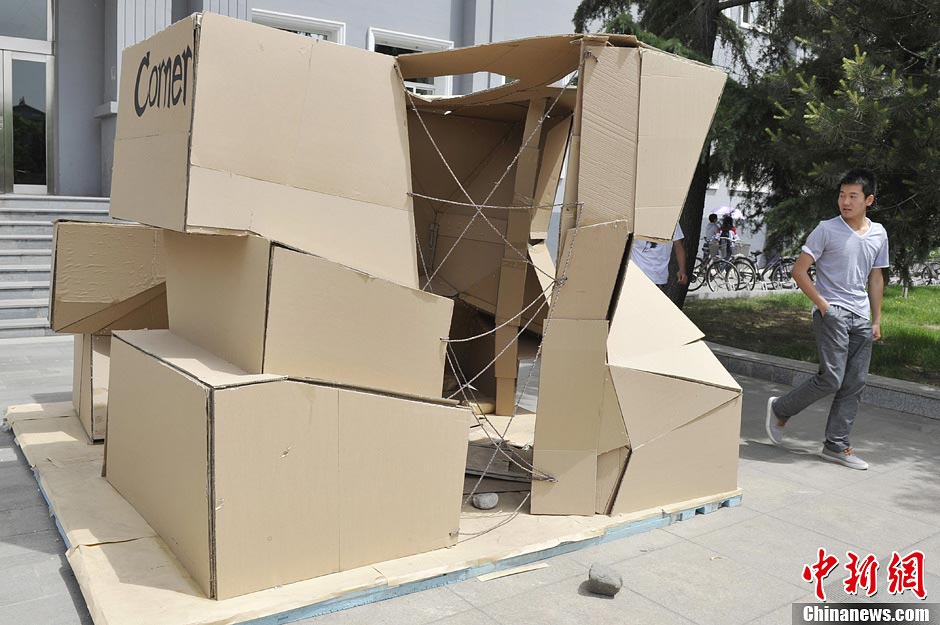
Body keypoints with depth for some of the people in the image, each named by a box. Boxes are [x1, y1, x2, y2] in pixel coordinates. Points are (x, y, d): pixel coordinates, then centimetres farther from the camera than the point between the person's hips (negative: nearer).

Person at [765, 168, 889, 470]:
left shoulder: (879, 234, 11)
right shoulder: (827, 230, -5)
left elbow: (876, 279, 19)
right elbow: (799, 270, -6)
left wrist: (876, 320, 16)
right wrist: (822, 304, -11)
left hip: (861, 317, 6)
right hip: (832, 312, -6)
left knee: (855, 383, 3)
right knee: (831, 379, -14)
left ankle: (836, 445, 12)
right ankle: (780, 409, 8)